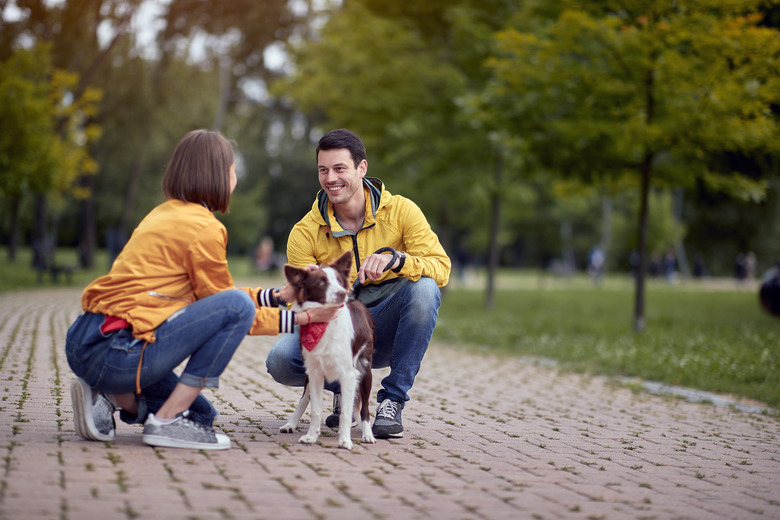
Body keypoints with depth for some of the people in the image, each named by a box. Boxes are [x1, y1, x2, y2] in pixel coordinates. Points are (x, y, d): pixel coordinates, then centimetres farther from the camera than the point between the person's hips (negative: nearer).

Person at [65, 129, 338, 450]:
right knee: (237, 304, -15)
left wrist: (278, 296, 19)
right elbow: (228, 305, -3)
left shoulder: (165, 214, 17)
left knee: (201, 415, 22)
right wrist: (300, 319, 2)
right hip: (115, 352, -10)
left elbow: (209, 295, 20)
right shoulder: (203, 228, -12)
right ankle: (166, 422, -12)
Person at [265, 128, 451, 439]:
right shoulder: (304, 233, -6)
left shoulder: (401, 211, -7)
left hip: (386, 330, 0)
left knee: (424, 288, -31)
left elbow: (441, 268, -15)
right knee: (280, 360, -29)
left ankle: (392, 401, -18)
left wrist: (396, 259, -35)